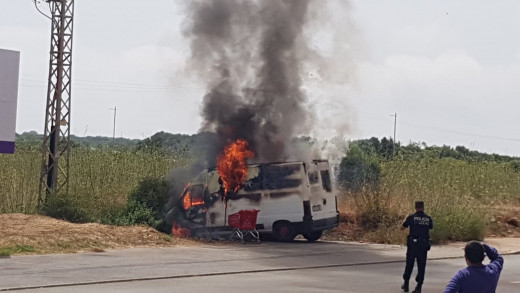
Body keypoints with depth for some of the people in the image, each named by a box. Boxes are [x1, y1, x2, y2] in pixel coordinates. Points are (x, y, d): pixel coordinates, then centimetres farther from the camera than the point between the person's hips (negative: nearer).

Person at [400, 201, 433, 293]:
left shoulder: (411, 217, -5)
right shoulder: (428, 218, 2)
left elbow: (402, 228, 3)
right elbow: (431, 227, 19)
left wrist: (406, 220, 21)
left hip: (412, 244, -1)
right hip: (424, 245, 1)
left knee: (409, 264, 13)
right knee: (421, 266, 7)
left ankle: (406, 283, 21)